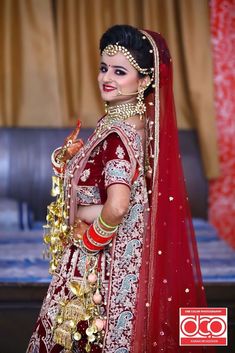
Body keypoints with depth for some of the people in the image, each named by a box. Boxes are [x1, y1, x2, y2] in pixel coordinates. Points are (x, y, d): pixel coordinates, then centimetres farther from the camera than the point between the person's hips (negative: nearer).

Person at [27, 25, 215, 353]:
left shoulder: (117, 134, -23)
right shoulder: (137, 124, 5)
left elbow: (117, 207, -35)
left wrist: (90, 238, -17)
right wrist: (74, 157, 1)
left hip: (101, 265, -9)